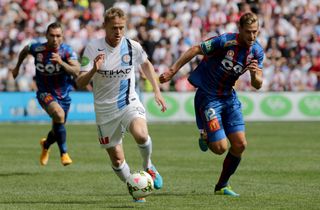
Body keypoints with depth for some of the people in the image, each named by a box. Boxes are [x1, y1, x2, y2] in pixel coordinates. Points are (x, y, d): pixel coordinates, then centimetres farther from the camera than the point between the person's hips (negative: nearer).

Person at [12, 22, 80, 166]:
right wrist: (17, 67, 25)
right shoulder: (37, 49, -12)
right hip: (45, 93, -2)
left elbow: (76, 72, -29)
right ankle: (64, 153, -23)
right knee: (59, 114, -33)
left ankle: (46, 144, 52)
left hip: (63, 95, 2)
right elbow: (25, 50, 13)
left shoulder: (67, 51, -16)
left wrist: (61, 62, -43)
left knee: (58, 130, 14)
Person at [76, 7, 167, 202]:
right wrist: (94, 70, -34)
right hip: (105, 110, 0)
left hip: (129, 102, 0)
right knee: (117, 160, 2)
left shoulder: (133, 46, -6)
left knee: (141, 135, -31)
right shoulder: (93, 48, -12)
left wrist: (157, 91, 11)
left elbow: (146, 64, 16)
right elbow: (80, 82, -15)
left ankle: (148, 166, -1)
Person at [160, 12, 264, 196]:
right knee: (220, 147, -13)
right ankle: (205, 136, 24)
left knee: (240, 144, -3)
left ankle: (222, 186, 16)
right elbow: (195, 50, -14)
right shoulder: (225, 41, -21)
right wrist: (173, 71, -16)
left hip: (229, 97, 6)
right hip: (208, 97, -6)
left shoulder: (257, 52, -3)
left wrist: (255, 74, -26)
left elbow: (258, 85, -2)